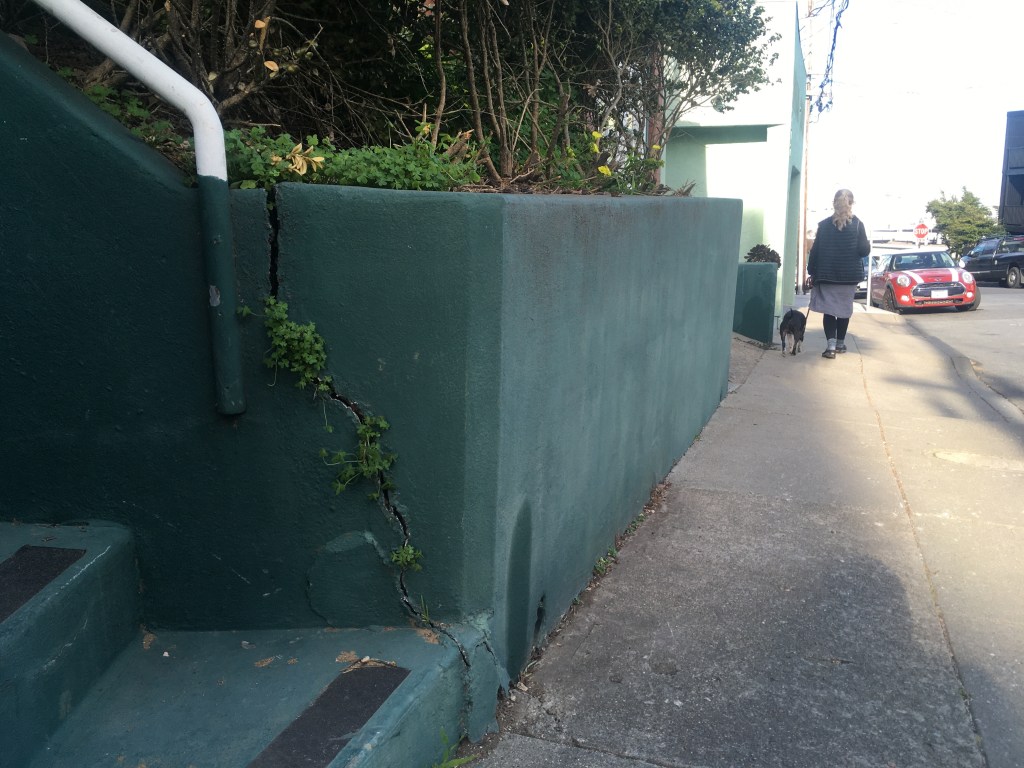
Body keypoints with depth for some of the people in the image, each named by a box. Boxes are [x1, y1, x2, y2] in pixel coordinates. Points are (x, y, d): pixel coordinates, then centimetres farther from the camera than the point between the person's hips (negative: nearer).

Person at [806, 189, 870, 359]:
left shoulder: (824, 224, -1)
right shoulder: (858, 224, -3)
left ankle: (831, 346, -12)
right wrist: (868, 245, 17)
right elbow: (864, 250, -6)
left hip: (827, 275, 0)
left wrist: (812, 272, 5)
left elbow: (815, 250, -2)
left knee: (829, 309, 2)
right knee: (844, 309, 15)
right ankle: (840, 343, 23)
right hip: (849, 275, 1)